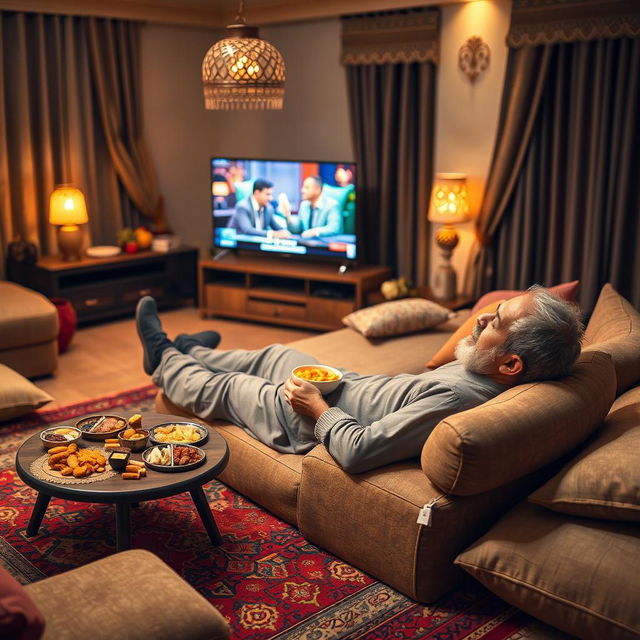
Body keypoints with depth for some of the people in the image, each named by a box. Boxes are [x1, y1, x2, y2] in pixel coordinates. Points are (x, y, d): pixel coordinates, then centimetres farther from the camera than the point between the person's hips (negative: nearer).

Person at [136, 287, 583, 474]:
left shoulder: (457, 398, -42)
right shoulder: (485, 373, -15)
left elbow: (356, 452, -37)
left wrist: (316, 406, -22)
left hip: (317, 420, -7)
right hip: (353, 386, 8)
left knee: (224, 388, 15)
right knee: (275, 354, 27)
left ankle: (165, 360, 46)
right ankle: (191, 353, 55)